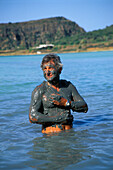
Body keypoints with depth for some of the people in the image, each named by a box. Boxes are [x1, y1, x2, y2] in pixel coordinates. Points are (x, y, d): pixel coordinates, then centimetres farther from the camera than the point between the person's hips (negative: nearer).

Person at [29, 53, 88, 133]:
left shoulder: (68, 86, 10)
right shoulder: (39, 90, -4)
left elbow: (84, 107, 7)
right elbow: (32, 117, -12)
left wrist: (66, 103, -9)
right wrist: (57, 119, -14)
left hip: (69, 133, 4)